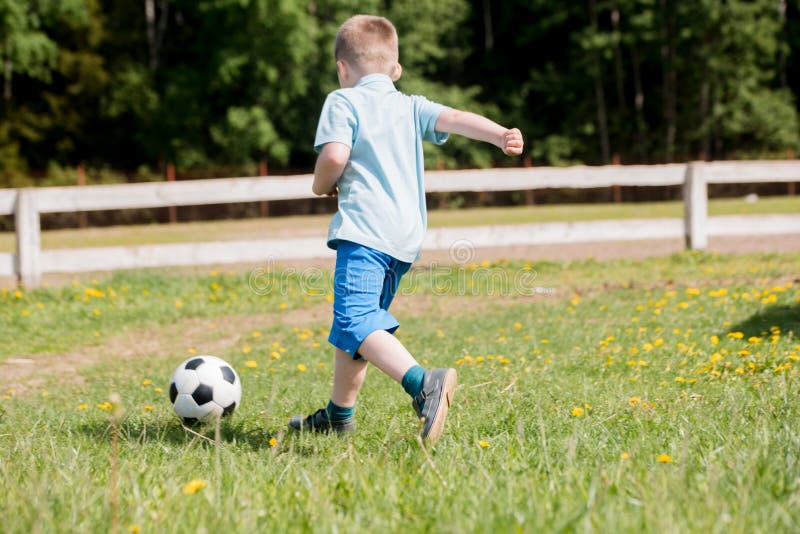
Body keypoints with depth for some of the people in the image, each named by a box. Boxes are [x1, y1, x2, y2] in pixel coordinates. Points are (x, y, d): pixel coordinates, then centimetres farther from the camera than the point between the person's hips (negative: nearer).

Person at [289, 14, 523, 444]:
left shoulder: (343, 102, 3)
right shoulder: (411, 107, 19)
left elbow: (334, 156, -12)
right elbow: (454, 118, 2)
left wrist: (322, 185, 9)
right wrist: (500, 135, -13)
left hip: (364, 231, -8)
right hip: (406, 236, 8)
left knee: (356, 321, -20)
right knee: (355, 321, 21)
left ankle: (423, 383, -42)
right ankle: (338, 413, 31)